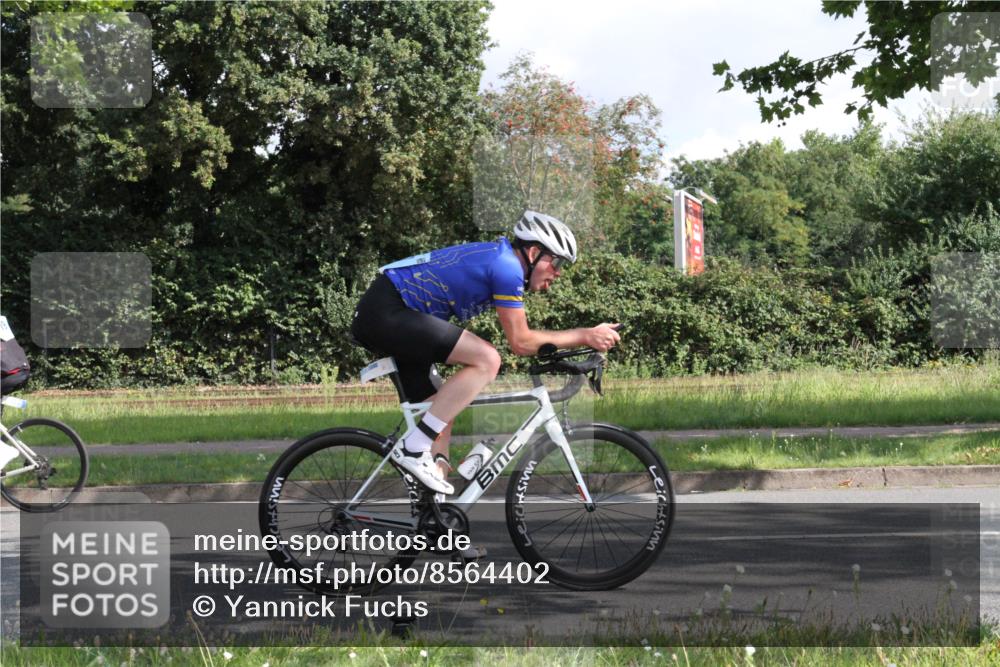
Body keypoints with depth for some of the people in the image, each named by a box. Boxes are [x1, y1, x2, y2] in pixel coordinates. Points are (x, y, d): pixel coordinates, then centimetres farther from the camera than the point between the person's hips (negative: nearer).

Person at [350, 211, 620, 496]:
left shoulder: (498, 257, 19)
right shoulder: (507, 266, -12)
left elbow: (520, 336, 26)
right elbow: (521, 342, -11)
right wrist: (585, 336, -5)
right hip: (387, 313, -11)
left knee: (442, 412, 15)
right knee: (486, 359, -21)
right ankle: (413, 449, -20)